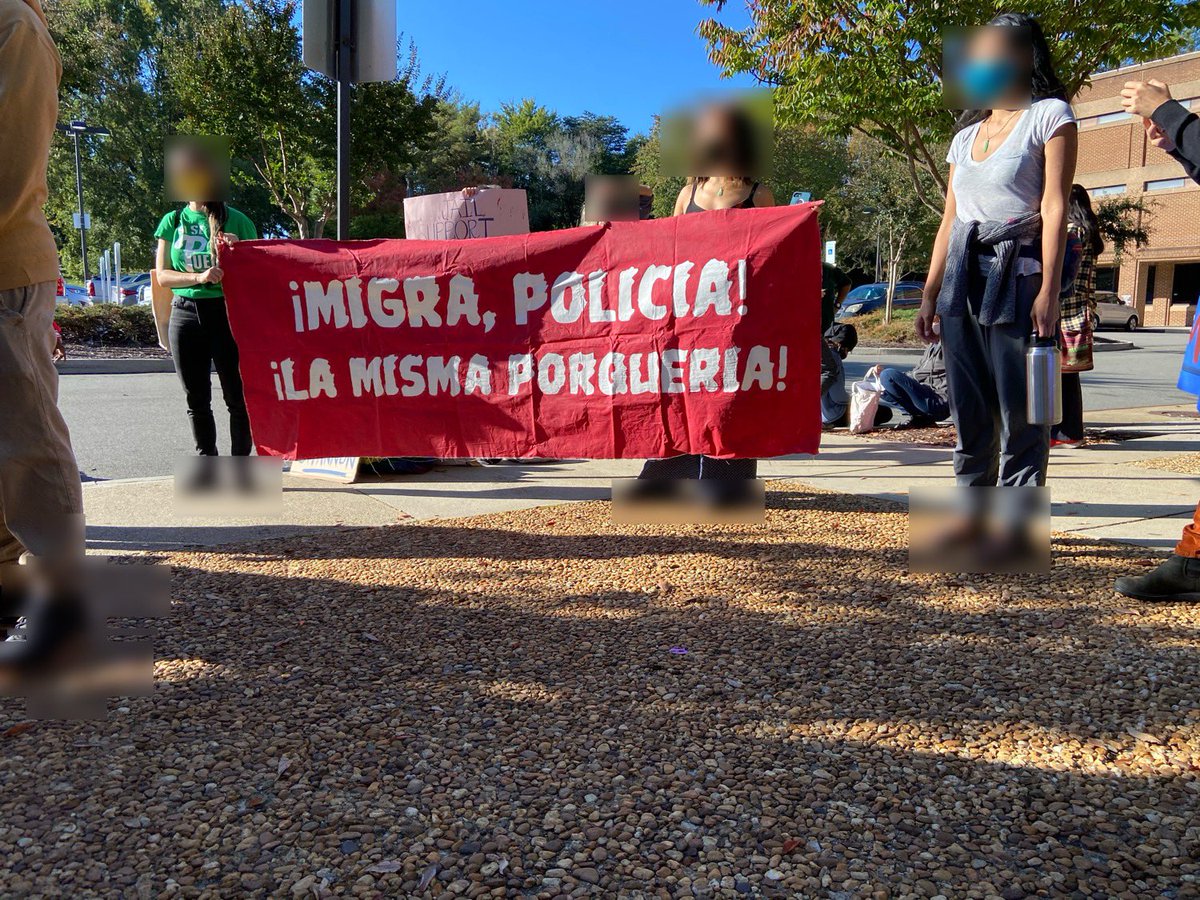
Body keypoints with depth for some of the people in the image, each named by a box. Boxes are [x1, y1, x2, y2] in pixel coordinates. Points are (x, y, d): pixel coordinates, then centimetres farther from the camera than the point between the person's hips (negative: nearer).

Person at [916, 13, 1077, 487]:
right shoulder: (966, 135, 20)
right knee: (969, 416, 8)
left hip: (1016, 278, -6)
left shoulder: (1050, 115, 3)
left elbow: (1054, 207, -6)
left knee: (1020, 416, -5)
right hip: (962, 281, 6)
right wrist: (929, 296, 13)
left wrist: (1048, 291, -15)